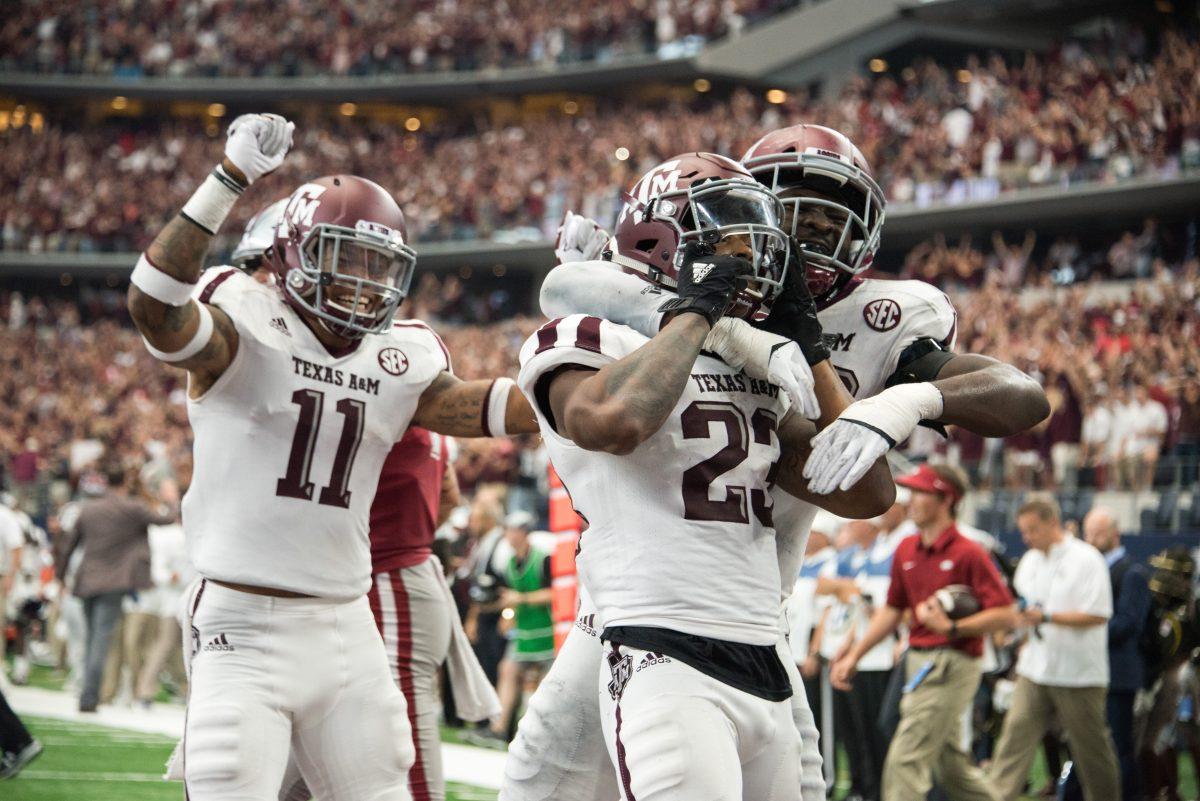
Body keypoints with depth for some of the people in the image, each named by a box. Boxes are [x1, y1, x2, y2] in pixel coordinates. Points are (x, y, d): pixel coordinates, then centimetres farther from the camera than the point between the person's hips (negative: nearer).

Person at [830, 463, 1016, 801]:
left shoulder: (968, 553, -13)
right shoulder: (906, 550, 10)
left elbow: (1004, 614, -16)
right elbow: (892, 610, 19)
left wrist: (951, 627, -25)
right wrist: (853, 655, 15)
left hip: (951, 666, -8)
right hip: (919, 664, 8)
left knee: (905, 760, -11)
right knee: (951, 766, 15)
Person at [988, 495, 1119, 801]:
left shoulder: (1086, 559, -9)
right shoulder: (1029, 561, 11)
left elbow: (1098, 615, -16)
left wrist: (1046, 617, -22)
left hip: (1079, 673, -5)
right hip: (1034, 670, 5)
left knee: (1091, 747, 7)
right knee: (1015, 734, -7)